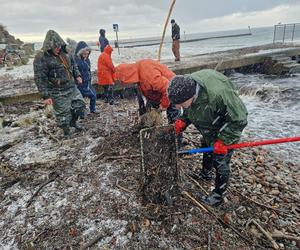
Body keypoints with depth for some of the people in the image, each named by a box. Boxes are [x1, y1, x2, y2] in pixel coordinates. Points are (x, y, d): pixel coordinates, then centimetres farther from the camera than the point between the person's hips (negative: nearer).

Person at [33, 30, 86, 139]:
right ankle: (66, 132, 27)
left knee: (80, 105, 15)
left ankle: (73, 122, 40)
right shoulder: (41, 58, -16)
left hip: (72, 88, 7)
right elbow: (40, 78, -17)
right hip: (58, 93, -6)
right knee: (63, 113, 4)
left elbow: (73, 64, 22)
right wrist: (45, 96, -18)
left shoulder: (64, 52, 4)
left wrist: (77, 75, 7)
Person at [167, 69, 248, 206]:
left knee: (220, 162, 3)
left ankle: (218, 195, 24)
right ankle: (206, 174, 55)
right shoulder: (186, 88, -22)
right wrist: (182, 121, -19)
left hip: (225, 129, -7)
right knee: (207, 150, 27)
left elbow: (238, 120, -30)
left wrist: (223, 140, -31)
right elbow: (188, 111, -1)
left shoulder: (218, 95, -45)